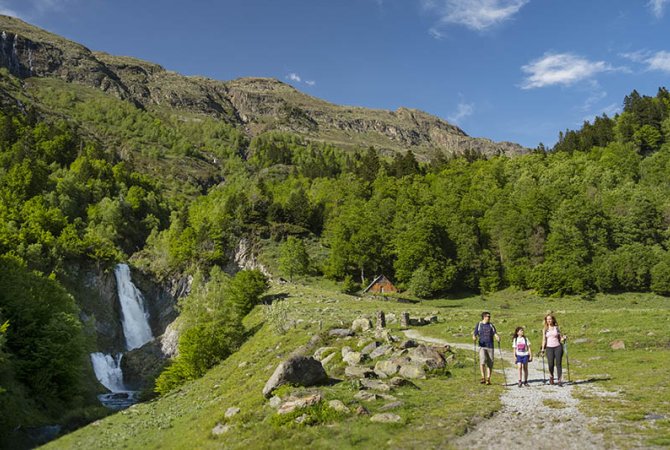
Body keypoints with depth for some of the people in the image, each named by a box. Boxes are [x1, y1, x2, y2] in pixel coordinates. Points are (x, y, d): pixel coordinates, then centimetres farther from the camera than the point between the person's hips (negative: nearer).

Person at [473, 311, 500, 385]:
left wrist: (498, 338, -21)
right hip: (482, 346, -2)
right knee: (482, 361, -18)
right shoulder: (479, 325, 6)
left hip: (490, 346, 2)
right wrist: (474, 338, -18)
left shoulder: (491, 325, 10)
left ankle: (488, 379, 11)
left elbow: (495, 334, 1)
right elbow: (474, 335, 5)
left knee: (490, 363, 2)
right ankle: (483, 378, -11)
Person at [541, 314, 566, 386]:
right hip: (549, 348, 0)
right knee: (551, 364, -6)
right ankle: (551, 376, 21)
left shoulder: (557, 328, 7)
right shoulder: (545, 329, 9)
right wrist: (543, 349, 2)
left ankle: (560, 380, -3)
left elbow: (560, 339, 9)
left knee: (558, 364, -6)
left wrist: (564, 338, -12)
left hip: (558, 347, 0)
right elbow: (544, 340, 8)